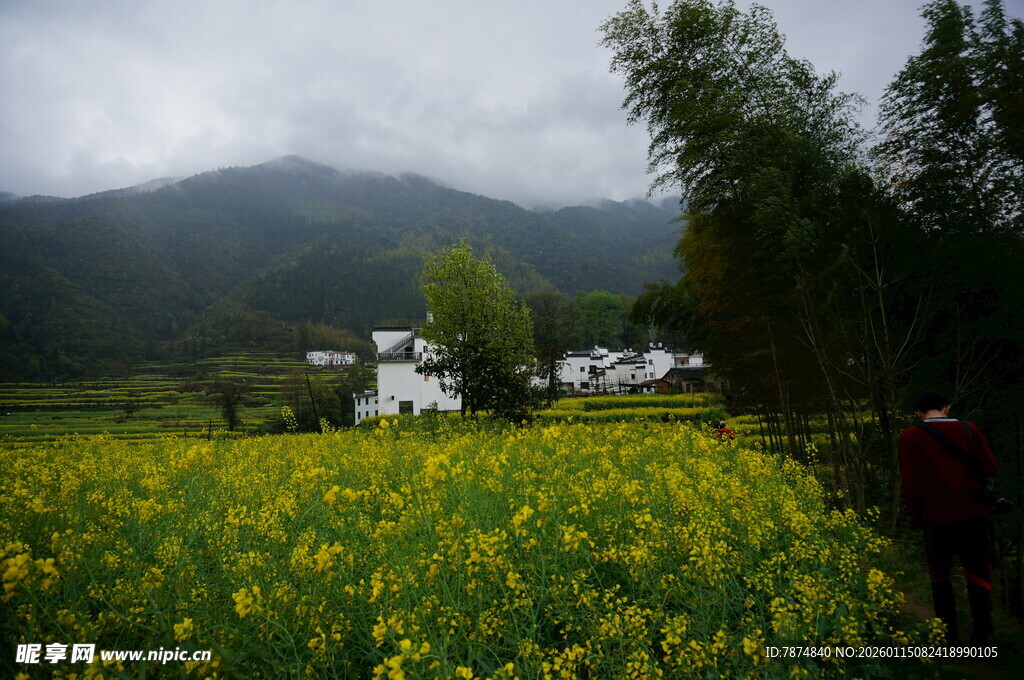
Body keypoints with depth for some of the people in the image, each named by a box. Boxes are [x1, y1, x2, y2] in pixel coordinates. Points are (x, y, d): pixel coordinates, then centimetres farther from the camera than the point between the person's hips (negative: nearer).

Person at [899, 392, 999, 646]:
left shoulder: (911, 436, -6)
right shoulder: (969, 429, 0)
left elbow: (909, 480, -8)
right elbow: (991, 468, 1)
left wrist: (915, 514, 3)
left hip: (938, 515, -1)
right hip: (973, 512, 2)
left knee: (941, 574, 12)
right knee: (977, 571, 11)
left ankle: (949, 636, 15)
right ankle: (981, 633, 7)